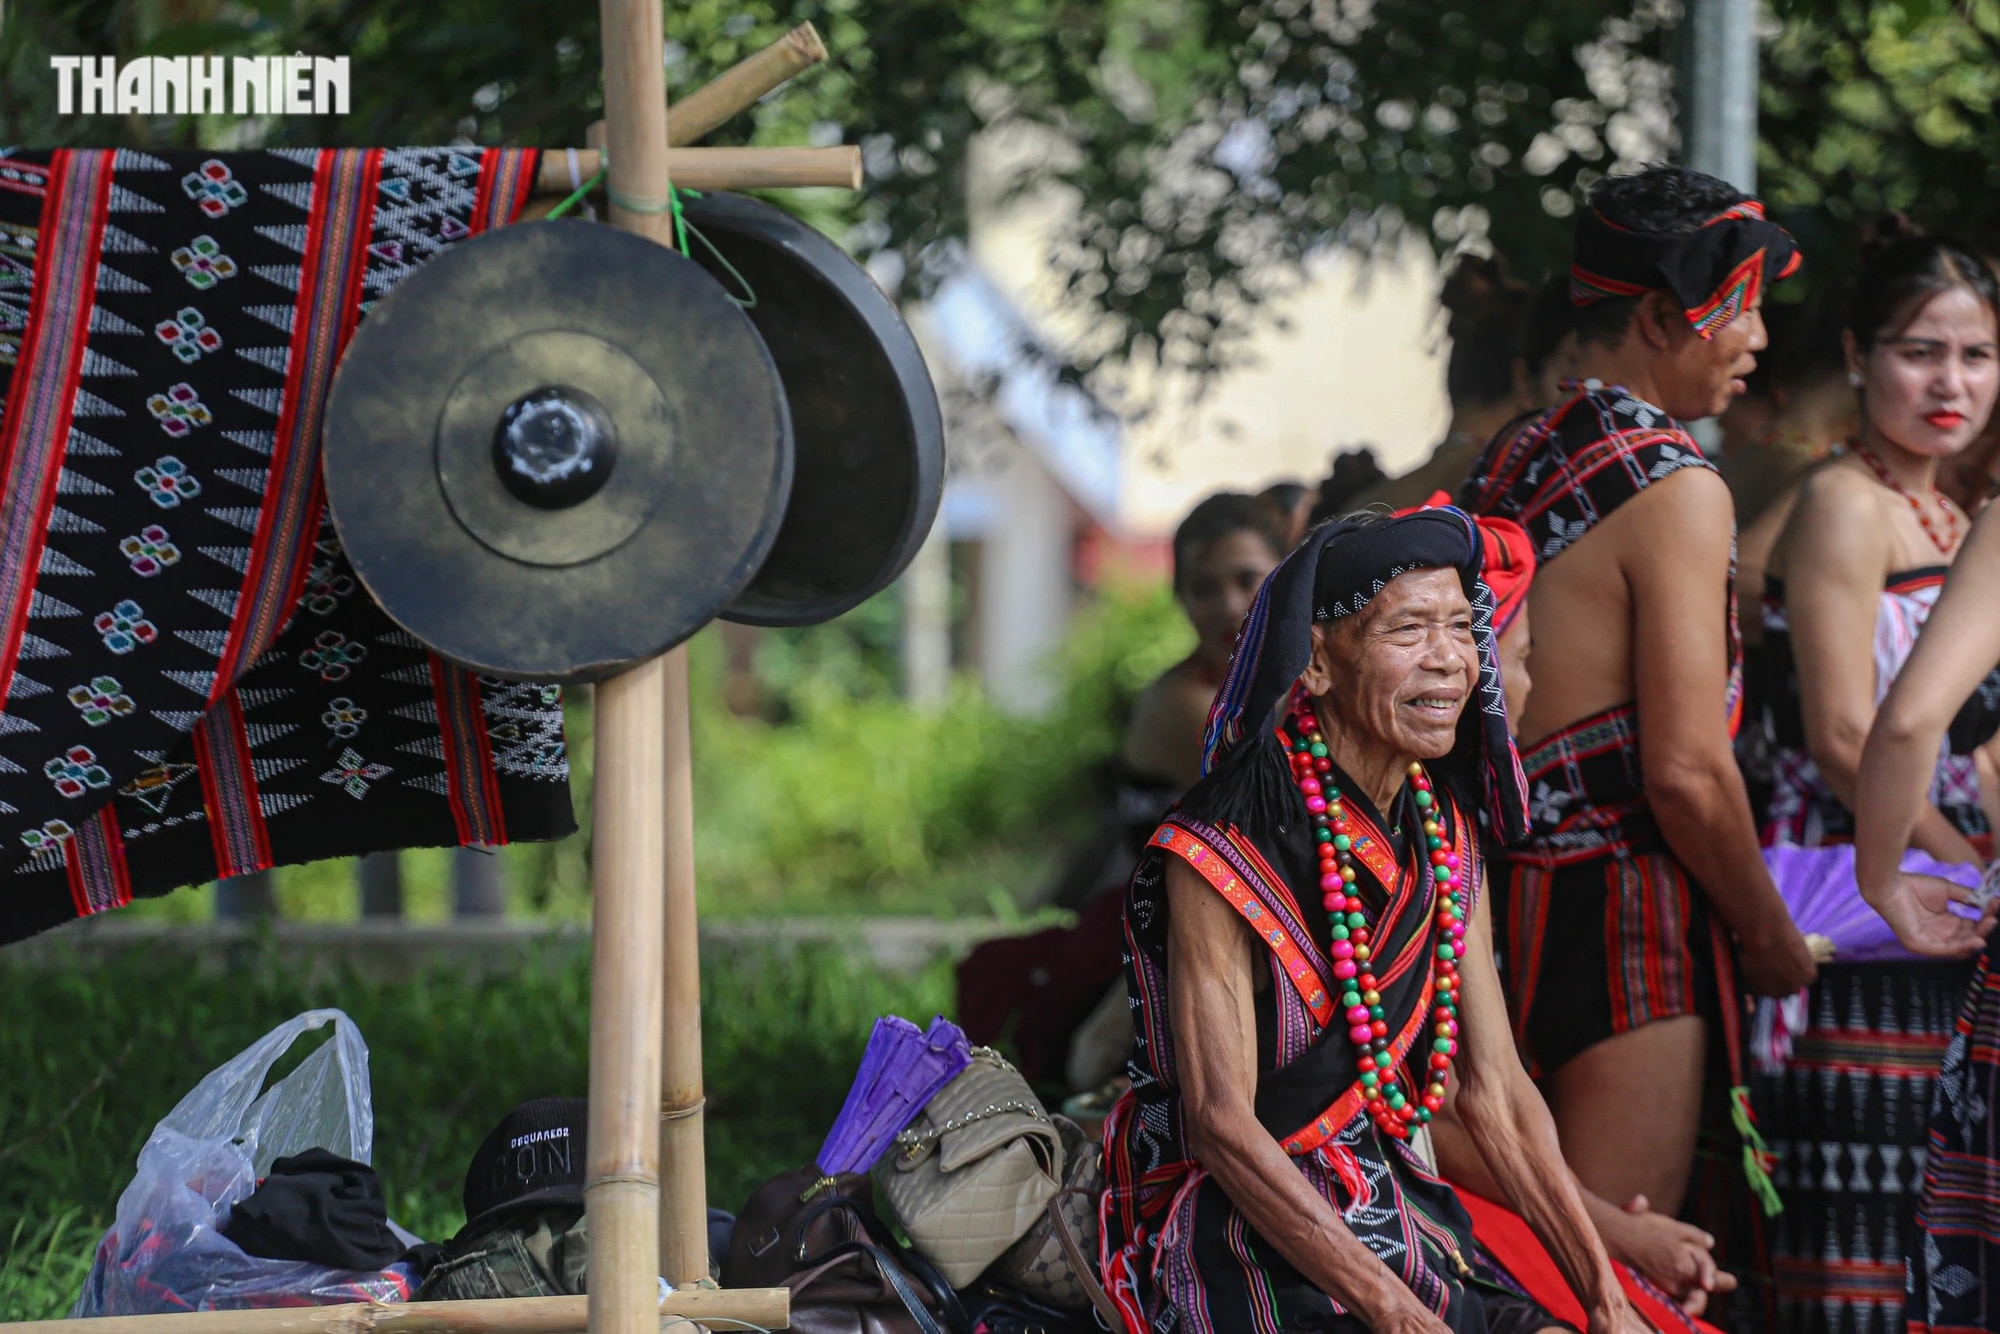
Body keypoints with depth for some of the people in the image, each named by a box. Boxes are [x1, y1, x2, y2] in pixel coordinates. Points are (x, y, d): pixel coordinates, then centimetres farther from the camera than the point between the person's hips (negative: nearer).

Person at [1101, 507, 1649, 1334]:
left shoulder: (1445, 839, 8)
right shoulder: (1217, 856, -14)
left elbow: (1494, 1089, 8)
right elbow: (1221, 1124, -18)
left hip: (1394, 1207, 7)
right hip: (1240, 1234, -7)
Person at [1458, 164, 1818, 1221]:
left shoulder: (1509, 466, 13)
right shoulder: (1675, 488, -13)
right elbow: (1687, 771, -17)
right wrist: (1774, 939, -4)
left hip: (1515, 884, 9)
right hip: (1622, 899, -9)